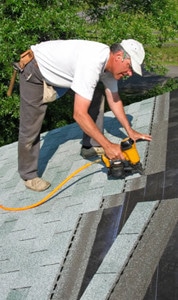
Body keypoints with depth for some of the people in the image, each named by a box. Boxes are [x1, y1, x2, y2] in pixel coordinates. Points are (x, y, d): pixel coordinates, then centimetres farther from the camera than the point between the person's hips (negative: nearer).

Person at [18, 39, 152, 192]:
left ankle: (91, 146, 13)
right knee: (30, 128, -6)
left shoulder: (110, 62, -10)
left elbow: (114, 100, 6)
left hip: (60, 70, 9)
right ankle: (29, 176, 13)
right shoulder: (91, 64, -38)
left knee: (96, 96, 2)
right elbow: (79, 114, -40)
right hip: (35, 72, -8)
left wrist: (130, 131, 5)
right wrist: (108, 145, -35)